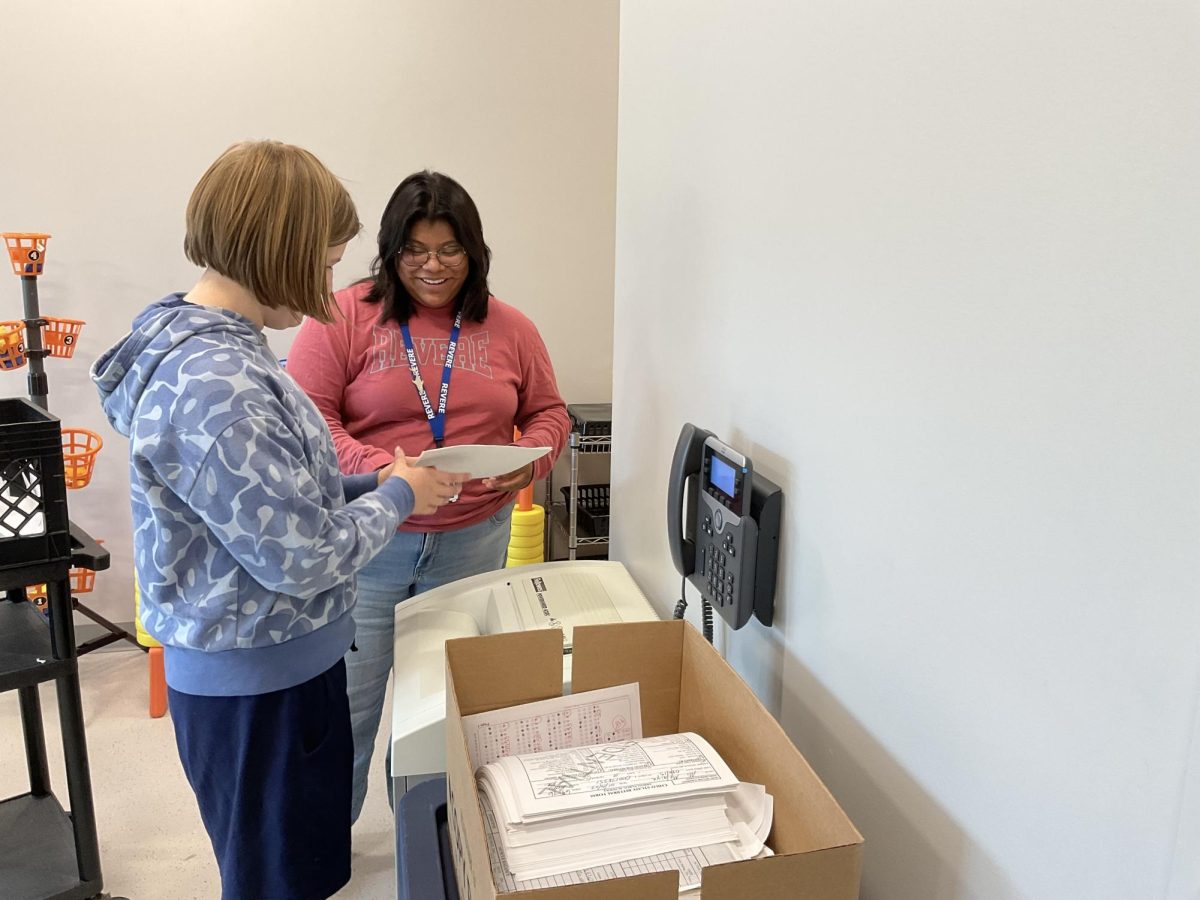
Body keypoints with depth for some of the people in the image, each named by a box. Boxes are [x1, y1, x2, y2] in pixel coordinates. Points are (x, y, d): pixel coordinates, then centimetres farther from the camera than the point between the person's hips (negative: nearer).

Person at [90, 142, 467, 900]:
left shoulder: (215, 346, 3)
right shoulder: (212, 387, -29)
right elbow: (303, 557, -26)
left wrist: (372, 484, 3)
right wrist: (398, 495, -11)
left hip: (284, 662, 9)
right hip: (255, 684, -9)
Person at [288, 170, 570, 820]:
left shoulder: (509, 329, 4)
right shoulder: (346, 316, -5)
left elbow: (548, 414, 10)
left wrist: (529, 461, -11)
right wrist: (379, 471, -25)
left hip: (473, 540, 3)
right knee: (346, 697, 7)